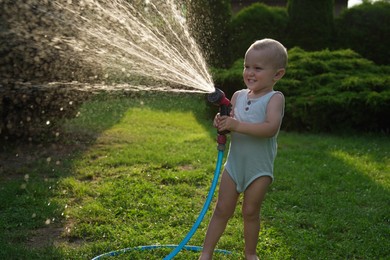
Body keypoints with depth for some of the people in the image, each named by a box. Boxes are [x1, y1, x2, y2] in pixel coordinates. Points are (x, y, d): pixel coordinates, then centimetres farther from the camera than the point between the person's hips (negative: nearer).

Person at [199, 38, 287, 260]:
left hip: (260, 168, -4)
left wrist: (237, 125, -33)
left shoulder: (275, 98, -13)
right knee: (222, 210, 9)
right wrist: (222, 124, -19)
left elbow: (270, 128, -28)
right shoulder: (238, 96, 3)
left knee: (251, 212, 9)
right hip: (234, 163, 4)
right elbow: (232, 123, 5)